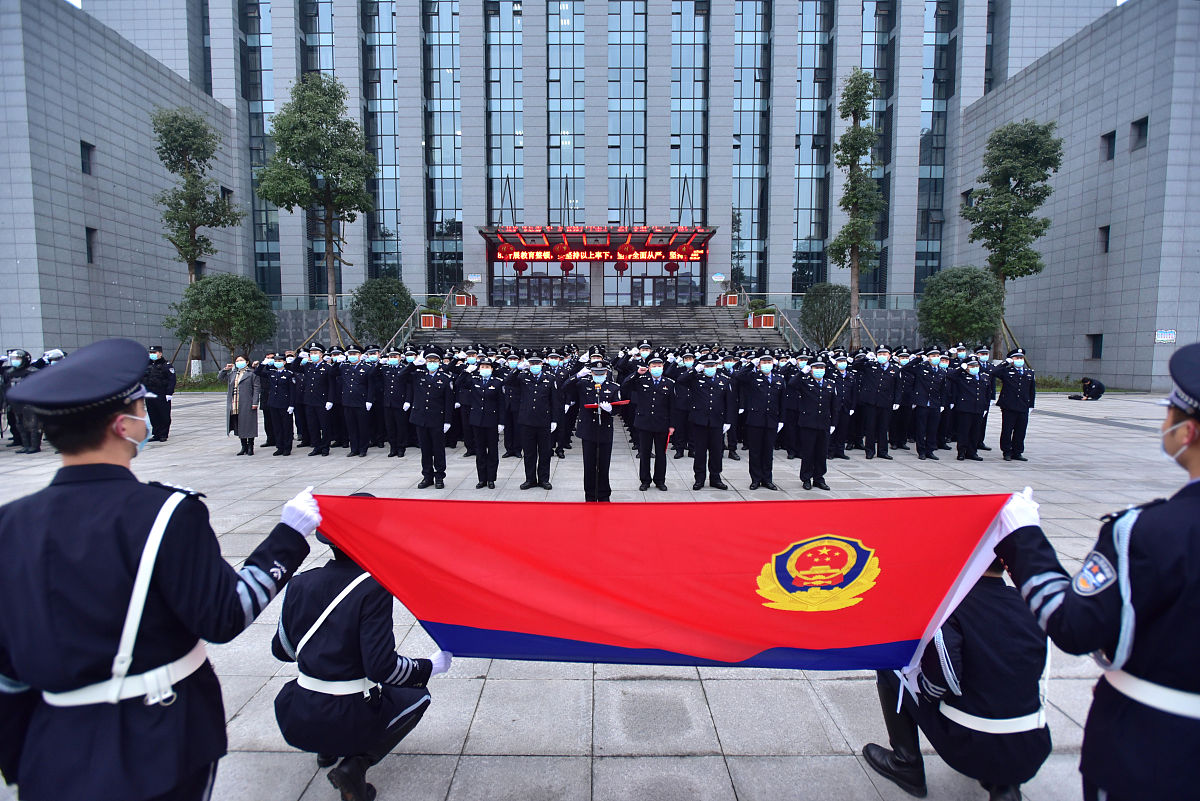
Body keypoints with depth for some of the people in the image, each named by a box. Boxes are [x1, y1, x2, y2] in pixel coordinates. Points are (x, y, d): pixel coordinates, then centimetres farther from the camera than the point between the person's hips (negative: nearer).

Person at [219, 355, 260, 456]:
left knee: (249, 426, -1)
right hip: (235, 405, 6)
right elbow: (220, 377, 25)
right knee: (239, 427, 10)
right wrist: (225, 369, 6)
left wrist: (255, 402, -13)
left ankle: (250, 447, 7)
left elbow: (257, 388, -7)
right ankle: (244, 447, 19)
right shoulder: (232, 373, 16)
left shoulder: (252, 373, -2)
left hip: (247, 405, -6)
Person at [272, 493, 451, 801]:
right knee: (417, 696, 20)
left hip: (294, 721, 6)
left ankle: (327, 749, 21)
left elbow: (281, 650, 10)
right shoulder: (373, 588, -19)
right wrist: (430, 667, -5)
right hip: (347, 722, -6)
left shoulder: (301, 583, -3)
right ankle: (355, 765, 1)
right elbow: (381, 666, -21)